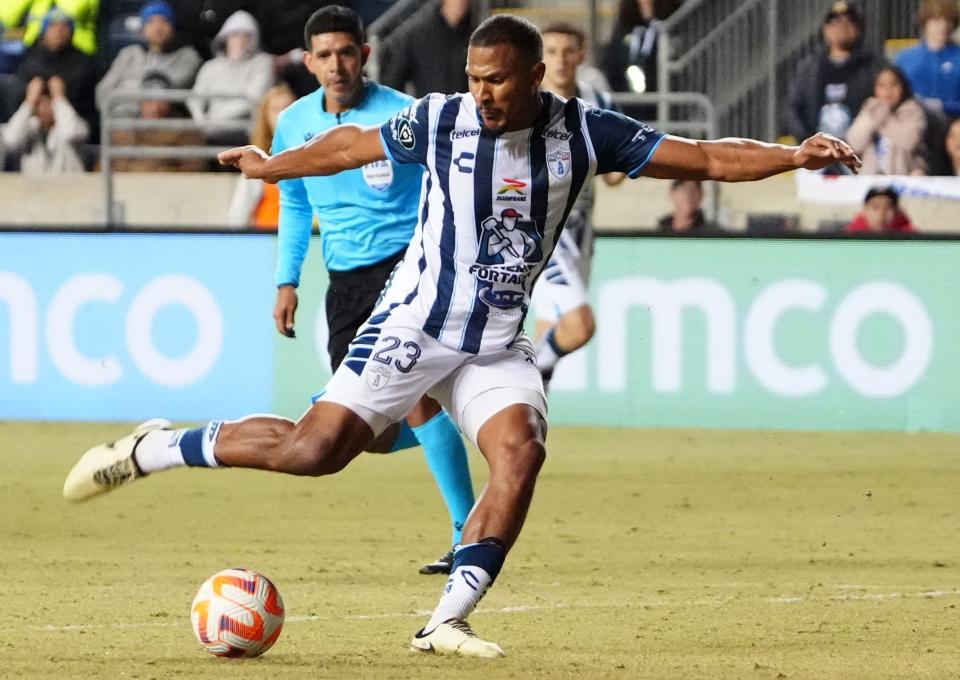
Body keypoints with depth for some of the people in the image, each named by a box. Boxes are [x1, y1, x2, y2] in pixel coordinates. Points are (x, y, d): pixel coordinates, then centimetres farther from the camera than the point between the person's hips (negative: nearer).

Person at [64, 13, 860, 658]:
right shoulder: (442, 120, -10)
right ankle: (152, 450, 4)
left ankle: (449, 620, -16)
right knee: (316, 449, -13)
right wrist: (276, 167, 16)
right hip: (415, 324, -3)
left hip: (498, 345, 3)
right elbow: (353, 144, 9)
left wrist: (793, 156, -15)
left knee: (521, 452, -22)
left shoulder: (583, 131, -7)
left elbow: (703, 158, -6)